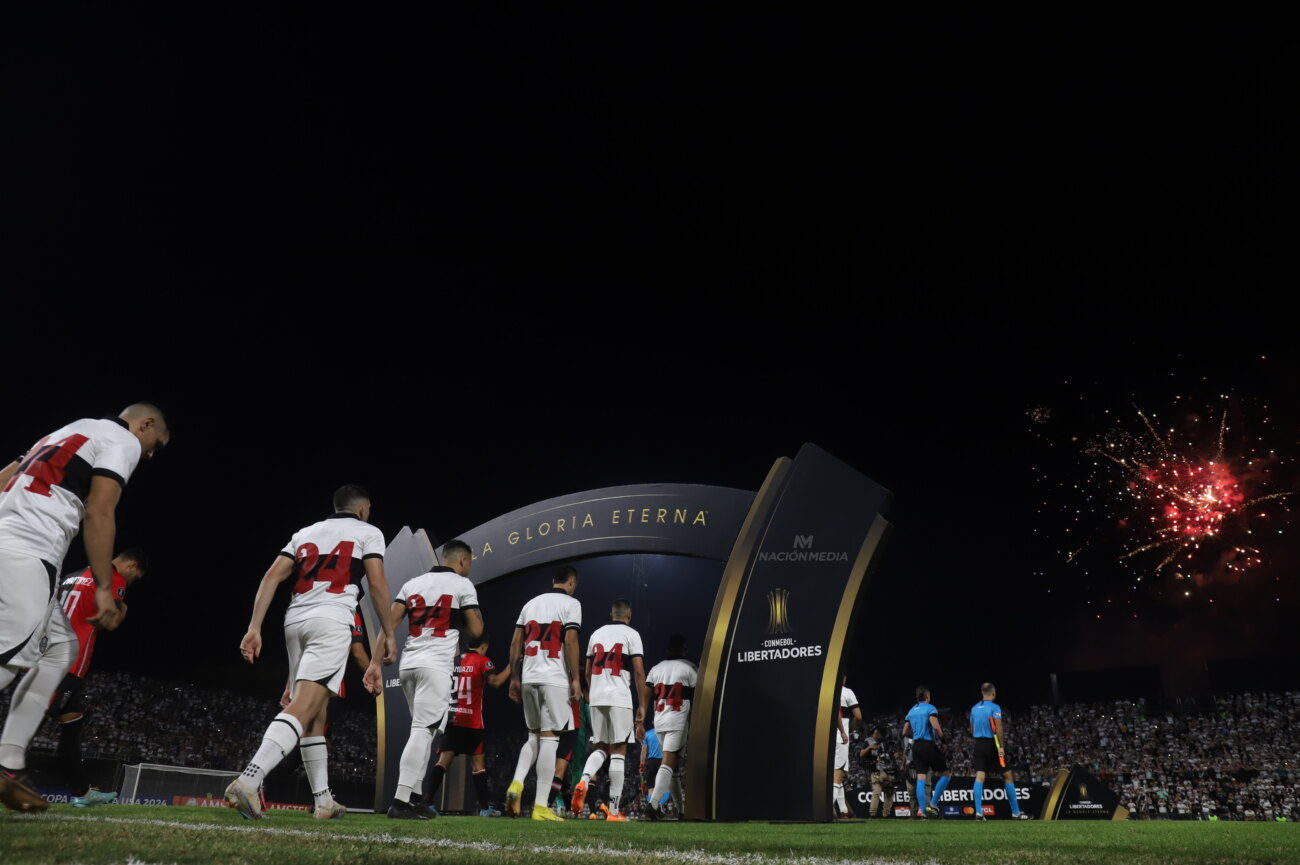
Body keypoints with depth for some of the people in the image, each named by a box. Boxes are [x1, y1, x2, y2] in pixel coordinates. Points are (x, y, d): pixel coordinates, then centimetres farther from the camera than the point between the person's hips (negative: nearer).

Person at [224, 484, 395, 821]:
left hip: (295, 620, 6)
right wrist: (388, 634, 6)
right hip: (332, 622, -6)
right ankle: (249, 781, -33)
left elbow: (272, 577, 10)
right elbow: (377, 584, -1)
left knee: (317, 715, 14)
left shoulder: (305, 533, 24)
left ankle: (324, 801, 16)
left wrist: (254, 628, 5)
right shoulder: (367, 532, 11)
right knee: (302, 708, -15)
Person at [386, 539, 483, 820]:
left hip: (408, 664, 7)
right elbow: (476, 631, 0)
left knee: (423, 729, 16)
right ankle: (400, 801, -14)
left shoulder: (412, 583, 16)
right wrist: (475, 615, 20)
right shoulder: (462, 585, 1)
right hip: (436, 665, -6)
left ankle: (414, 798, 15)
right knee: (423, 730, -8)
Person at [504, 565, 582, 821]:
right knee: (549, 739, -3)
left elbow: (515, 643, 13)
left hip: (529, 678, 6)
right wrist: (576, 679, -8)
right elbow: (570, 642, -11)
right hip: (555, 679, -5)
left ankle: (516, 783, -4)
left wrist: (514, 678, 17)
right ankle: (540, 807, -3)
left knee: (534, 736, 17)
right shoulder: (570, 603, 0)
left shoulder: (531, 603, 17)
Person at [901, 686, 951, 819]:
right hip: (929, 745, -6)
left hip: (916, 746, 6)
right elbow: (936, 727, -19)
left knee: (921, 778, 2)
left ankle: (922, 810, -5)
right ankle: (933, 804, 0)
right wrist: (941, 736, -1)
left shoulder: (911, 711, 15)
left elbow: (905, 733, 14)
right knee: (945, 774, 8)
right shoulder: (930, 708, -5)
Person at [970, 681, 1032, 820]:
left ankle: (978, 812, -13)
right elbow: (998, 728, -18)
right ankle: (1016, 813, 10)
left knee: (979, 777, -2)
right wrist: (1001, 746, -18)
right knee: (1008, 776, 6)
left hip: (979, 745, 5)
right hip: (992, 744, -5)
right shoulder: (994, 707, -8)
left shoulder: (974, 708, 11)